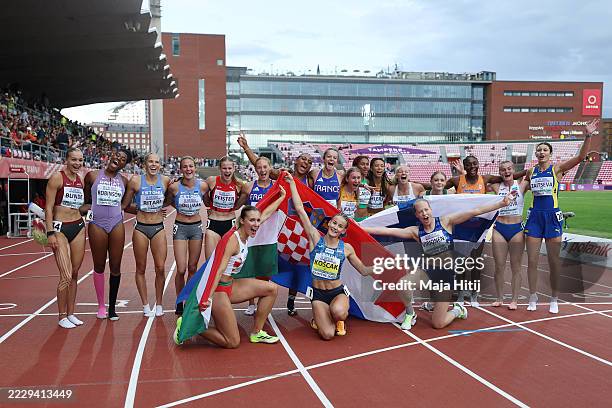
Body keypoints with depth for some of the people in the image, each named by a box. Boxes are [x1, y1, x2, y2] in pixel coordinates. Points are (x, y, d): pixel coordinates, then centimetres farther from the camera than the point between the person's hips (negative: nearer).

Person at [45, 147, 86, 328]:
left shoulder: (81, 180, 10)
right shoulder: (57, 178, -8)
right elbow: (49, 208, -9)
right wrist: (50, 232, -14)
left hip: (79, 228, 6)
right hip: (60, 229, -6)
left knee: (75, 274, 10)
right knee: (66, 276, -10)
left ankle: (71, 313, 21)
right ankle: (61, 316, 6)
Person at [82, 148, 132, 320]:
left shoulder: (124, 181, 8)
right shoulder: (93, 176, 1)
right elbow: (87, 203, 8)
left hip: (117, 225, 2)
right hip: (97, 225, -2)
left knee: (115, 267, 4)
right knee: (99, 267, 6)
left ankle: (112, 307, 15)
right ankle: (101, 306, 20)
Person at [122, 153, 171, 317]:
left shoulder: (165, 180, -1)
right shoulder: (136, 181, -6)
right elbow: (124, 204, 3)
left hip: (159, 228, 1)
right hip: (141, 228, -1)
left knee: (161, 268, 0)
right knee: (141, 268, 7)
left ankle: (159, 304, 16)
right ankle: (145, 305, 20)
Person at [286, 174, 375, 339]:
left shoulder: (346, 248, -1)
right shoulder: (316, 238, -5)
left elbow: (364, 270, 8)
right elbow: (300, 210, -9)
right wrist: (292, 183, -8)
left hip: (338, 291, 1)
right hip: (318, 293, 0)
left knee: (338, 312, -36)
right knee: (327, 335, -17)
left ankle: (339, 319, 4)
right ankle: (320, 317, 20)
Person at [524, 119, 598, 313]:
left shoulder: (557, 168, -1)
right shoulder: (531, 172, 8)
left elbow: (580, 156, -14)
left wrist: (587, 136, -24)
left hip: (553, 217, -3)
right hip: (535, 216, 3)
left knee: (554, 261, 3)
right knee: (532, 260, 3)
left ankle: (554, 300, 16)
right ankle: (533, 298, 15)